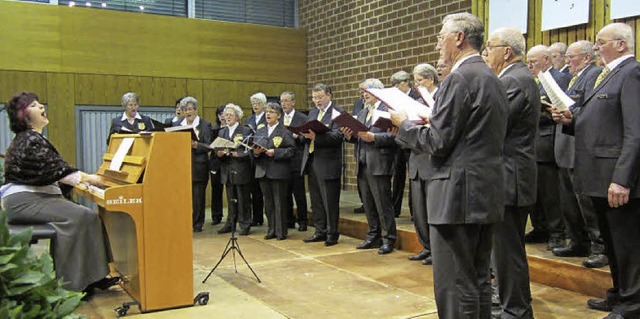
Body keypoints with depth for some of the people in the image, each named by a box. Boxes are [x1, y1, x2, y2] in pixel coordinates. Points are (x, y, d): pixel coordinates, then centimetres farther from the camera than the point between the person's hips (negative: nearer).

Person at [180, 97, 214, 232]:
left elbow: (208, 146, -4)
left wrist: (196, 145, -20)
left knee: (198, 195, -1)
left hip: (198, 166, -3)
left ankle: (198, 224, 8)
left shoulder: (205, 125, 2)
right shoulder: (178, 125, 15)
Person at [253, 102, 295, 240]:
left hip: (278, 172, -5)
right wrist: (255, 152, -7)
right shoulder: (260, 131, 16)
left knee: (279, 202, 0)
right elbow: (255, 149, 16)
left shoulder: (285, 131, -2)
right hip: (263, 171, 5)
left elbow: (290, 150, -10)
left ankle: (281, 231, 8)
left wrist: (275, 153, -20)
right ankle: (272, 230, 19)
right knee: (268, 202, 10)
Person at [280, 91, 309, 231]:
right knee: (285, 193, 9)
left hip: (296, 161, -5)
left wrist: (297, 137, -22)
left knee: (299, 193, 1)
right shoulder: (279, 120, 14)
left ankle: (302, 221, 12)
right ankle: (289, 221, 19)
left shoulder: (303, 118, -1)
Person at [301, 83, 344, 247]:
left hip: (328, 163, -8)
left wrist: (316, 136, -29)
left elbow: (337, 136, -19)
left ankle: (332, 234, 11)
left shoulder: (338, 112, -8)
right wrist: (305, 134, -8)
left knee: (330, 201, 0)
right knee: (316, 201, 14)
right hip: (312, 161, 8)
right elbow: (308, 133, 16)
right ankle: (320, 231, 25)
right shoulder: (313, 113, 17)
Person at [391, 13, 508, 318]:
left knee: (454, 285, -3)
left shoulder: (459, 78, -13)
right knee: (479, 280, 17)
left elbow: (438, 142, -16)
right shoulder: (492, 79, 16)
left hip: (459, 193, -10)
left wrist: (404, 124, 0)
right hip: (487, 192, 10)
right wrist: (435, 122, 19)